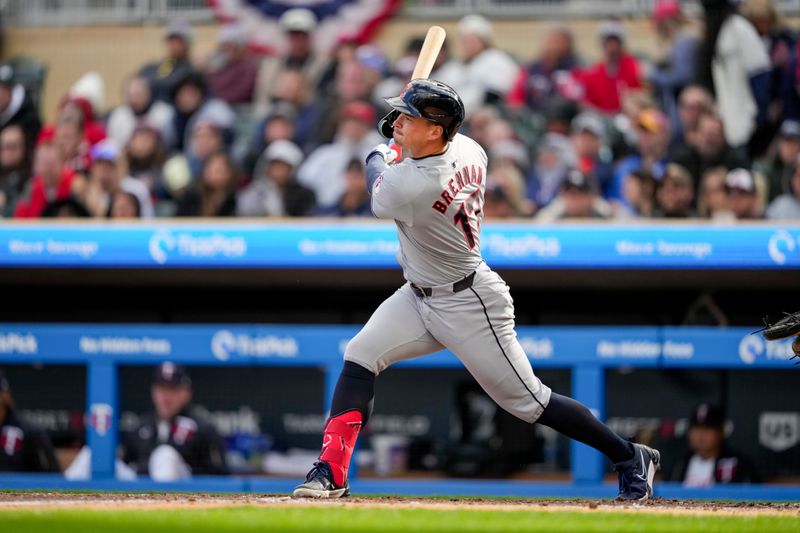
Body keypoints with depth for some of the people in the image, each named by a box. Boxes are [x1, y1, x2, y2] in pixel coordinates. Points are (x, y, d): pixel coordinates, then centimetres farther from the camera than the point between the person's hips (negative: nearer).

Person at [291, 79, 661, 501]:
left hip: (468, 308, -9)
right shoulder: (469, 149, -8)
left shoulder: (409, 186, -32)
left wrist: (379, 155, 13)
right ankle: (331, 473, -4)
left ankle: (630, 457, 17)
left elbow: (378, 194, -6)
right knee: (360, 356, -3)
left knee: (528, 402, 1)